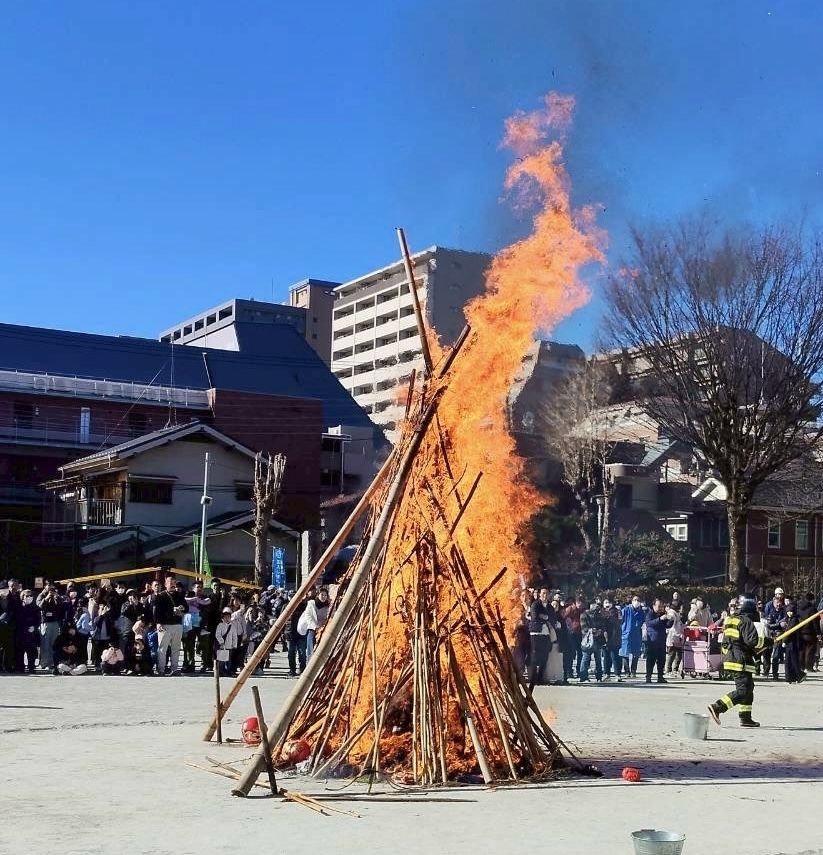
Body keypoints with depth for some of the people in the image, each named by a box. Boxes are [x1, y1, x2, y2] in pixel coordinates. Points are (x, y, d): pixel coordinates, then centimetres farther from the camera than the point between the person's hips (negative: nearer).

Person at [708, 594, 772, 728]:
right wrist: (767, 642, -7)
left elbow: (725, 642, 21)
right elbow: (752, 640, -21)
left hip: (730, 660, 10)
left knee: (748, 687, 17)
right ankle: (717, 707, -20)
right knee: (743, 690, -11)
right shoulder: (746, 621, -12)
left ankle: (746, 718, 17)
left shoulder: (731, 620, 17)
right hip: (741, 661, -10)